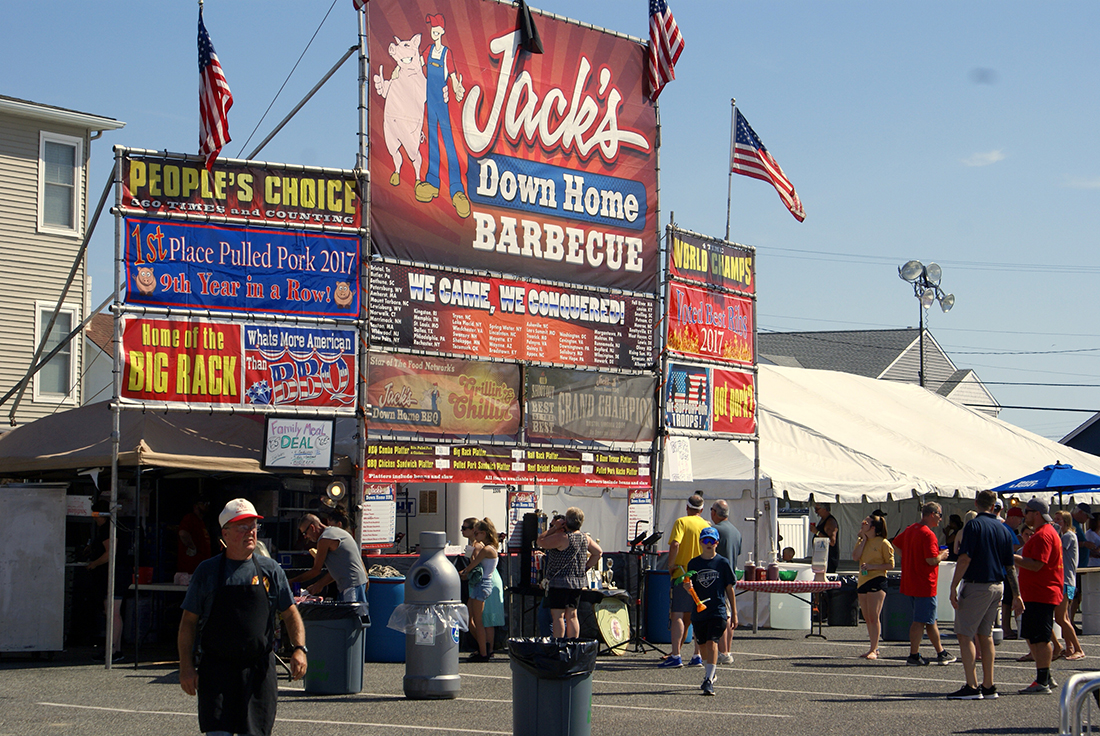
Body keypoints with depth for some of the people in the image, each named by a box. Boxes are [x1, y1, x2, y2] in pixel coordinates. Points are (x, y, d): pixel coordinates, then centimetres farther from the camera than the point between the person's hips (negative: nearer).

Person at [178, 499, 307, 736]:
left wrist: (299, 649, -6)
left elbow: (291, 614, 11)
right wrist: (186, 666, -3)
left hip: (259, 670, 1)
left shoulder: (270, 570, 7)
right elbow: (189, 621, 5)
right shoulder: (207, 571, 3)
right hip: (216, 668, -1)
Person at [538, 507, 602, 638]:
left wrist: (554, 528, -4)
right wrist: (586, 567, 16)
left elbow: (541, 541, -10)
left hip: (559, 582, -8)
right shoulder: (585, 538, 7)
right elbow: (598, 552, 18)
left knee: (558, 616, -5)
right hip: (578, 583, 8)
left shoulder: (562, 537, -17)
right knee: (572, 615, 11)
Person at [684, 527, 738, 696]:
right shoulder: (693, 563, 7)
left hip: (718, 610, -4)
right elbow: (691, 590, 9)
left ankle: (709, 681, -20)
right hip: (699, 611, 4)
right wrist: (687, 587, -16)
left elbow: (730, 589, 3)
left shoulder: (723, 563, 0)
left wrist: (734, 614, 3)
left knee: (712, 642, -16)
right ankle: (710, 673, 36)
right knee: (702, 645, 14)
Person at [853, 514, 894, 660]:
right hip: (863, 581, 7)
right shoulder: (861, 541, 14)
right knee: (867, 617, 10)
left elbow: (890, 565, -7)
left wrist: (872, 566, -17)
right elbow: (855, 557, -3)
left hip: (877, 581, -7)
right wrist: (863, 539, -1)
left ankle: (873, 650, -10)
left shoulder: (883, 543, -6)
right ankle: (874, 648, 17)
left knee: (874, 617, -10)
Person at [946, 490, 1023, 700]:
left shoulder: (975, 525, -10)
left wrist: (953, 587, -16)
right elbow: (1010, 566, 13)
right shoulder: (1004, 529, 11)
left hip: (976, 586, -7)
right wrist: (1016, 595, 17)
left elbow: (965, 559, -17)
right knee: (985, 635, 14)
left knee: (965, 635, -5)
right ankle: (988, 686, 13)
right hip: (997, 586, 7)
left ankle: (971, 687, -11)